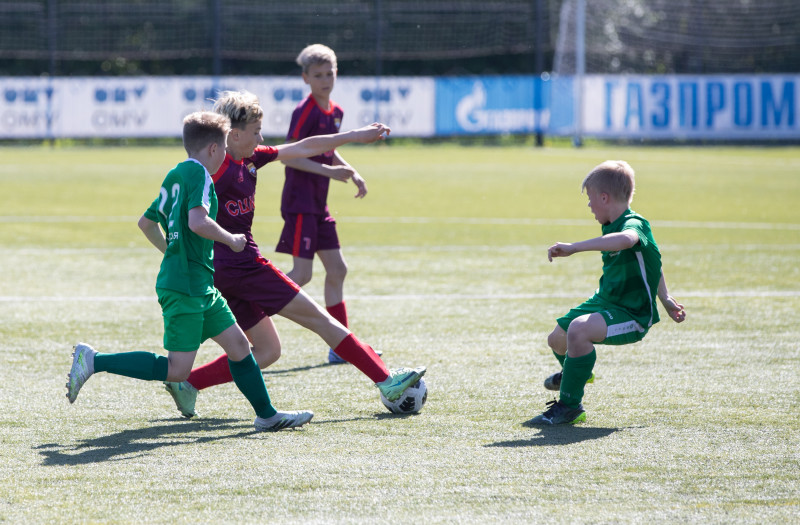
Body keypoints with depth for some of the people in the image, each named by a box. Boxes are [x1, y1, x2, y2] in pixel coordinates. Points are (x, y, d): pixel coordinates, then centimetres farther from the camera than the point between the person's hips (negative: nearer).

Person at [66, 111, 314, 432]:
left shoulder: (176, 174, 15)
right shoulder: (199, 174, -12)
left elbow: (147, 223, 23)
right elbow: (197, 222, -28)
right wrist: (231, 240, -13)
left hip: (200, 286, 10)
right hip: (185, 287, -10)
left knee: (237, 344, 12)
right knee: (176, 370, -9)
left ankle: (266, 414, 17)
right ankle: (94, 362, -7)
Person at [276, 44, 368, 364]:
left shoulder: (335, 112, 11)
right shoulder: (305, 111, -14)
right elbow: (287, 156, -20)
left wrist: (353, 174, 17)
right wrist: (328, 171, -25)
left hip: (318, 205, 9)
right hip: (299, 202, -9)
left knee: (337, 270, 10)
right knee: (302, 274, -14)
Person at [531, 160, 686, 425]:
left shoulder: (633, 224, -24)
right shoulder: (614, 226, 8)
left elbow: (626, 239, -52)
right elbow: (650, 261, 24)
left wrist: (573, 248, -53)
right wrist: (665, 298, 31)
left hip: (632, 314, -10)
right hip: (605, 302, 10)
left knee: (578, 329, -35)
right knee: (557, 338, 22)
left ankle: (570, 405, -21)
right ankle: (573, 372, 61)